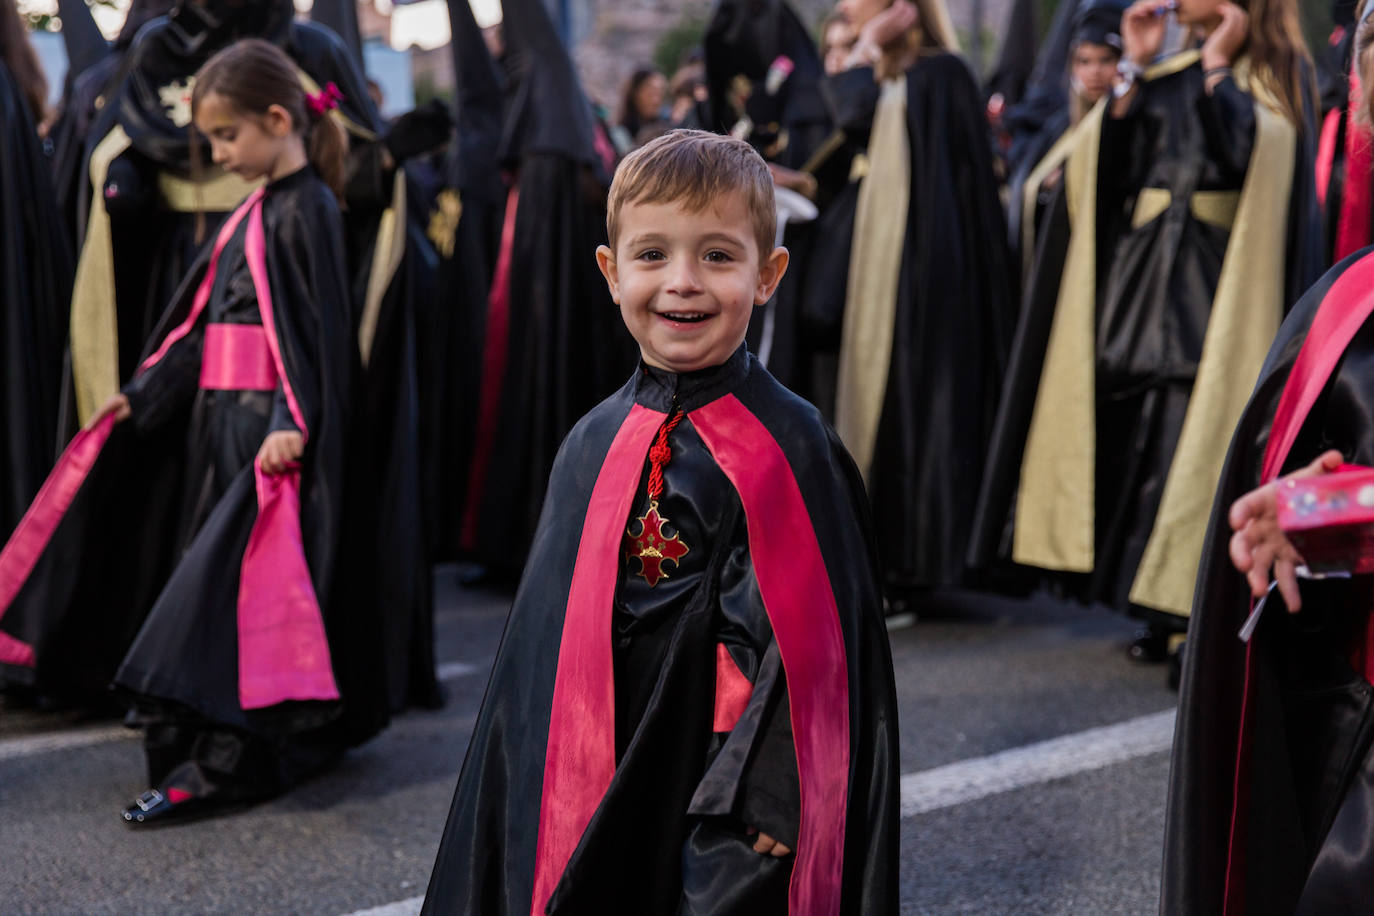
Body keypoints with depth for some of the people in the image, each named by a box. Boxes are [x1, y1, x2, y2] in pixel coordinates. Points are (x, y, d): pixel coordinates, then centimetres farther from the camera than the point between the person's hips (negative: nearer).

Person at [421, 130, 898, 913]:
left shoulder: (788, 446, -11)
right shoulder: (595, 445, 6)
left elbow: (802, 643, -14)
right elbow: (556, 631, 12)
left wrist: (761, 808, -20)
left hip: (719, 818, -5)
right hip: (588, 806, 5)